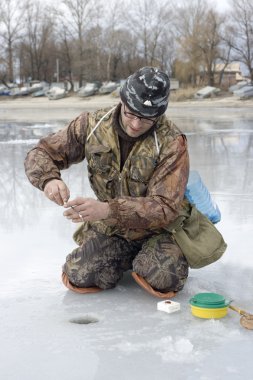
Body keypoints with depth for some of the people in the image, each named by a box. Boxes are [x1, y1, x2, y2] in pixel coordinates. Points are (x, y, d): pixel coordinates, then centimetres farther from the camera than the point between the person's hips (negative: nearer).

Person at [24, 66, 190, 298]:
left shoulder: (171, 143, -24)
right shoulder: (93, 125, -12)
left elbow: (165, 208, -29)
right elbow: (40, 154, -5)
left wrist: (108, 210, -44)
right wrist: (48, 179, -31)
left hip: (157, 230, -3)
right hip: (109, 228, 3)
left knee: (165, 279, -29)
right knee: (80, 277, -18)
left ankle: (145, 261, 9)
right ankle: (128, 259, 13)